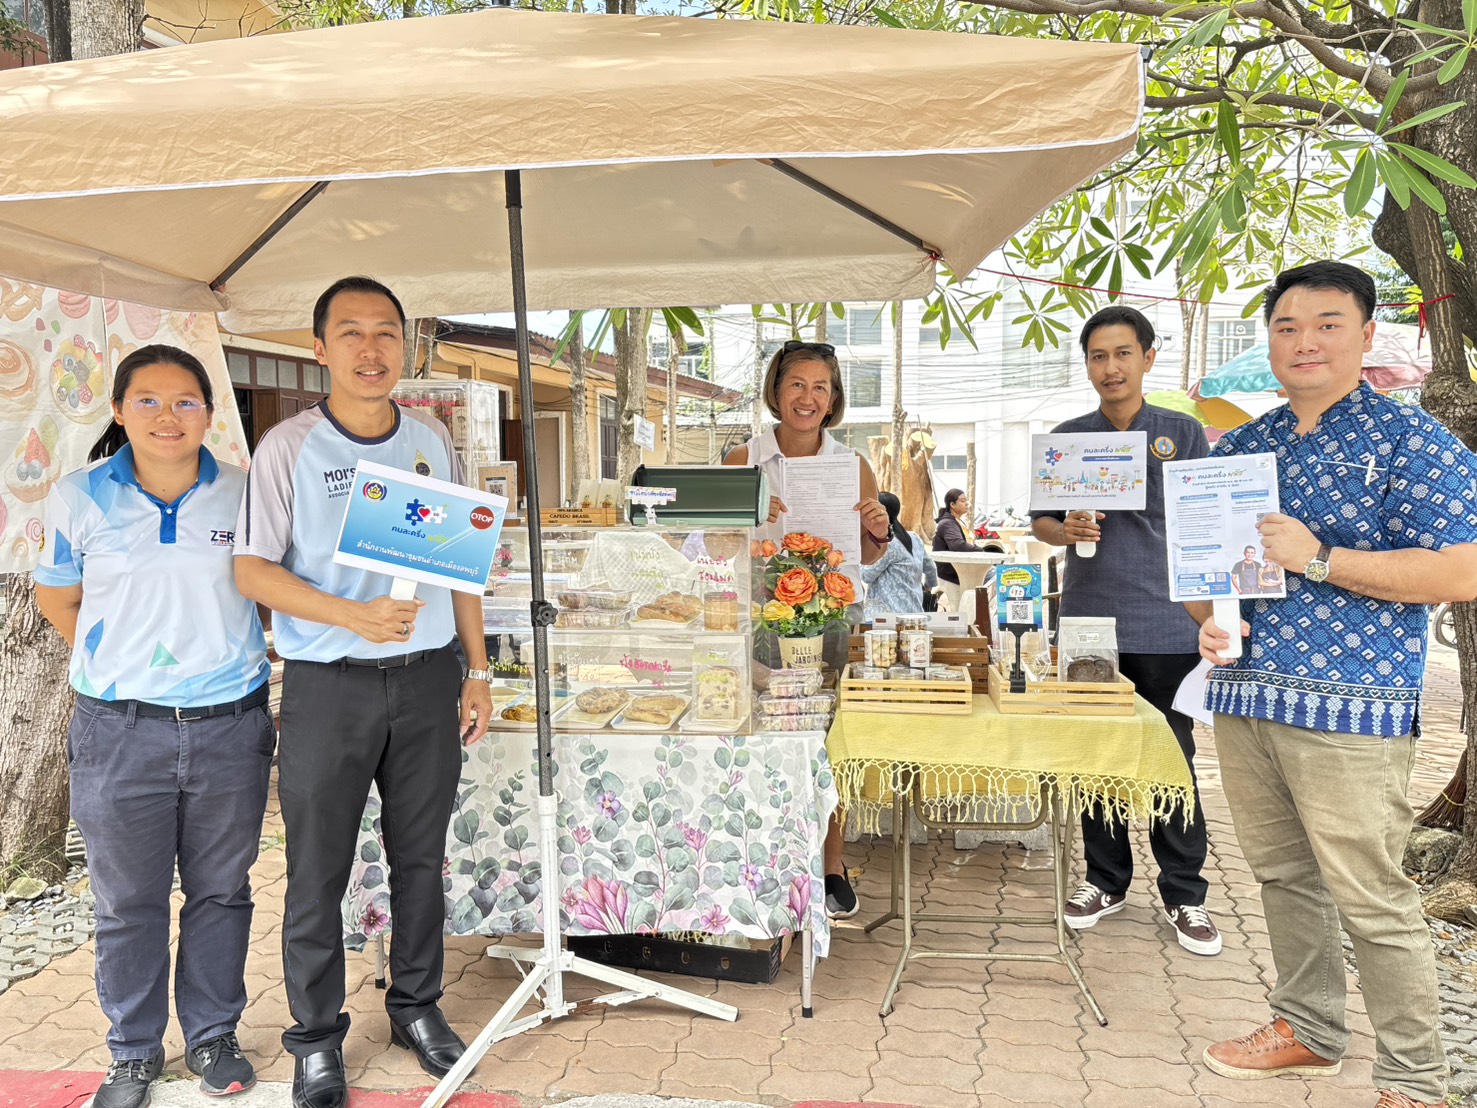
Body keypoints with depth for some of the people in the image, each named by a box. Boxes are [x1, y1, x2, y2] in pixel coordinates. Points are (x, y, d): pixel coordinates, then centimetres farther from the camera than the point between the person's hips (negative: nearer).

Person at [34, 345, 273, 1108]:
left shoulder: (244, 495, -2)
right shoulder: (79, 497, -2)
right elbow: (56, 595, 12)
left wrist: (238, 655, 6)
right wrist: (114, 663, 4)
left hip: (230, 725, 1)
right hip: (120, 730, 0)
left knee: (221, 889, 13)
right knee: (127, 900, 11)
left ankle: (213, 1036, 33)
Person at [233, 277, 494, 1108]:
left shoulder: (434, 442, 6)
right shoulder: (289, 447, -5)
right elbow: (252, 568, -8)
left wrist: (478, 670, 7)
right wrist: (354, 615, -22)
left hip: (428, 677, 3)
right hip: (329, 685, -3)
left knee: (421, 857, 14)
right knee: (319, 873, 6)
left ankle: (417, 1006, 33)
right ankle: (318, 1039, 24)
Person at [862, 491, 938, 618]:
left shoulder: (887, 544, -15)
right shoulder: (914, 538, 11)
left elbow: (867, 575, -10)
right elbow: (929, 567, 24)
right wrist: (930, 584, 45)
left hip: (892, 611, -9)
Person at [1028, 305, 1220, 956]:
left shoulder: (1183, 433, 4)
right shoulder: (1066, 438, 9)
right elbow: (1039, 520, 12)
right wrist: (1067, 532, -11)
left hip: (1165, 625, -2)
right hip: (1088, 622, 2)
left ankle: (1183, 892, 18)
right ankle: (1106, 880, 25)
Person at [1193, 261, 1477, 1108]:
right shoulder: (1242, 446, 13)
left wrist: (1316, 559, -19)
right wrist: (1209, 618, 0)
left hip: (1348, 707, -6)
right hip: (1243, 696, 6)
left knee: (1371, 901, 0)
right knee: (1283, 875, 17)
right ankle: (1309, 1030, 34)